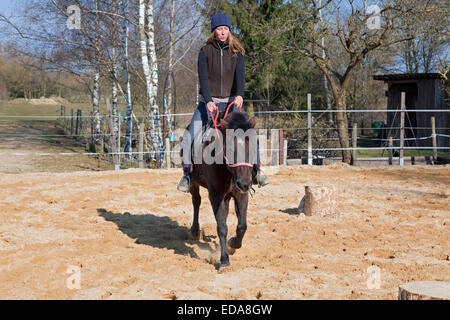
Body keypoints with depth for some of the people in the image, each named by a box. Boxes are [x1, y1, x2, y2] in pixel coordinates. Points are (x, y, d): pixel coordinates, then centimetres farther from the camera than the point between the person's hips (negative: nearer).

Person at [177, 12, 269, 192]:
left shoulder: (236, 52, 1)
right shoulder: (205, 52, -3)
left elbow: (240, 74, -14)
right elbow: (203, 78, -14)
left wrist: (239, 95, -33)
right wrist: (208, 101, -29)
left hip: (231, 101, 1)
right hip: (208, 101, -1)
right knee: (189, 137, -14)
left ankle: (256, 171, -5)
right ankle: (187, 174, -1)